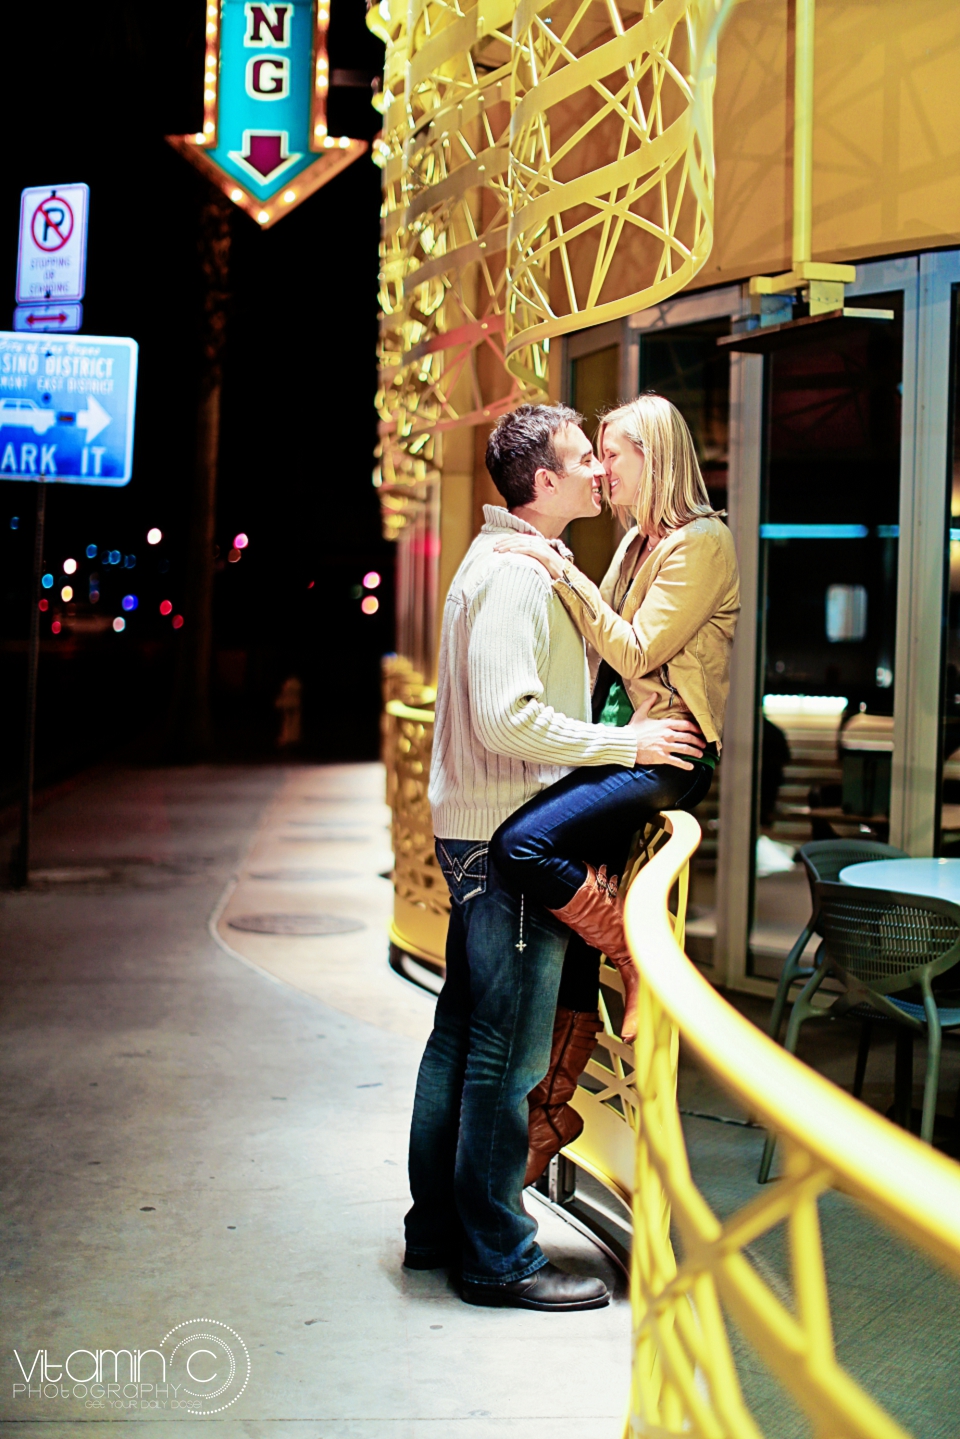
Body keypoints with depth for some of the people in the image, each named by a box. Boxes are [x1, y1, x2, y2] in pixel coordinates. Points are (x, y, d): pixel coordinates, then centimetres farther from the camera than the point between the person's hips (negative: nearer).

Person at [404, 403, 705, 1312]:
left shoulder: (518, 563, 17)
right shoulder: (516, 573, -16)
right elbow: (507, 718, -25)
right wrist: (624, 743, -17)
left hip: (478, 834, 11)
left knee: (461, 1034, 15)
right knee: (508, 1053, -3)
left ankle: (437, 1228, 27)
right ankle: (498, 1259, 7)